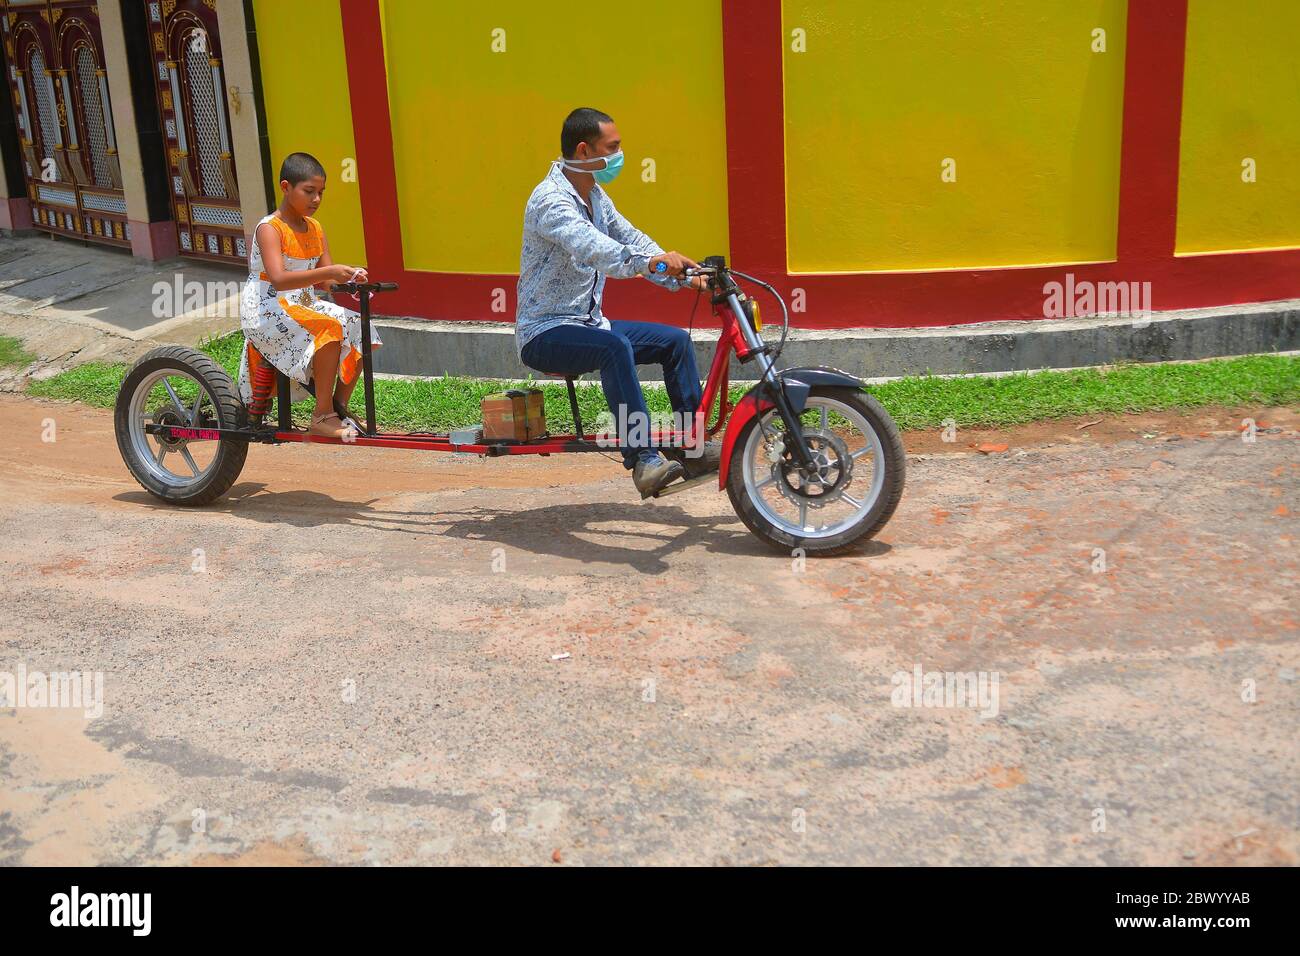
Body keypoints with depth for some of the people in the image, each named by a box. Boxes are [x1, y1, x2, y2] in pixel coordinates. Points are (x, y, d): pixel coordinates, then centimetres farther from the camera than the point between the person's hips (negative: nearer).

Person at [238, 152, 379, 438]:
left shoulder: (315, 229, 10)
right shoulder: (269, 229, -14)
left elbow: (326, 282, 4)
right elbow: (279, 279, -30)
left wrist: (349, 277, -19)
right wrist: (328, 272, -39)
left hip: (304, 306, 8)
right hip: (268, 310, -8)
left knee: (360, 330, -8)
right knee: (329, 328, -32)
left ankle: (339, 408, 2)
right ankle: (322, 417, -25)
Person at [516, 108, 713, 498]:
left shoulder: (595, 195, 10)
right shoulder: (551, 199, -20)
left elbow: (631, 238, 14)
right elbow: (591, 247, -38)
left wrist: (685, 278, 2)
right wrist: (652, 262, -53)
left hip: (586, 322, 9)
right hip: (545, 332, -9)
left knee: (675, 340, 1)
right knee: (615, 346, -36)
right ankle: (642, 459, -37)